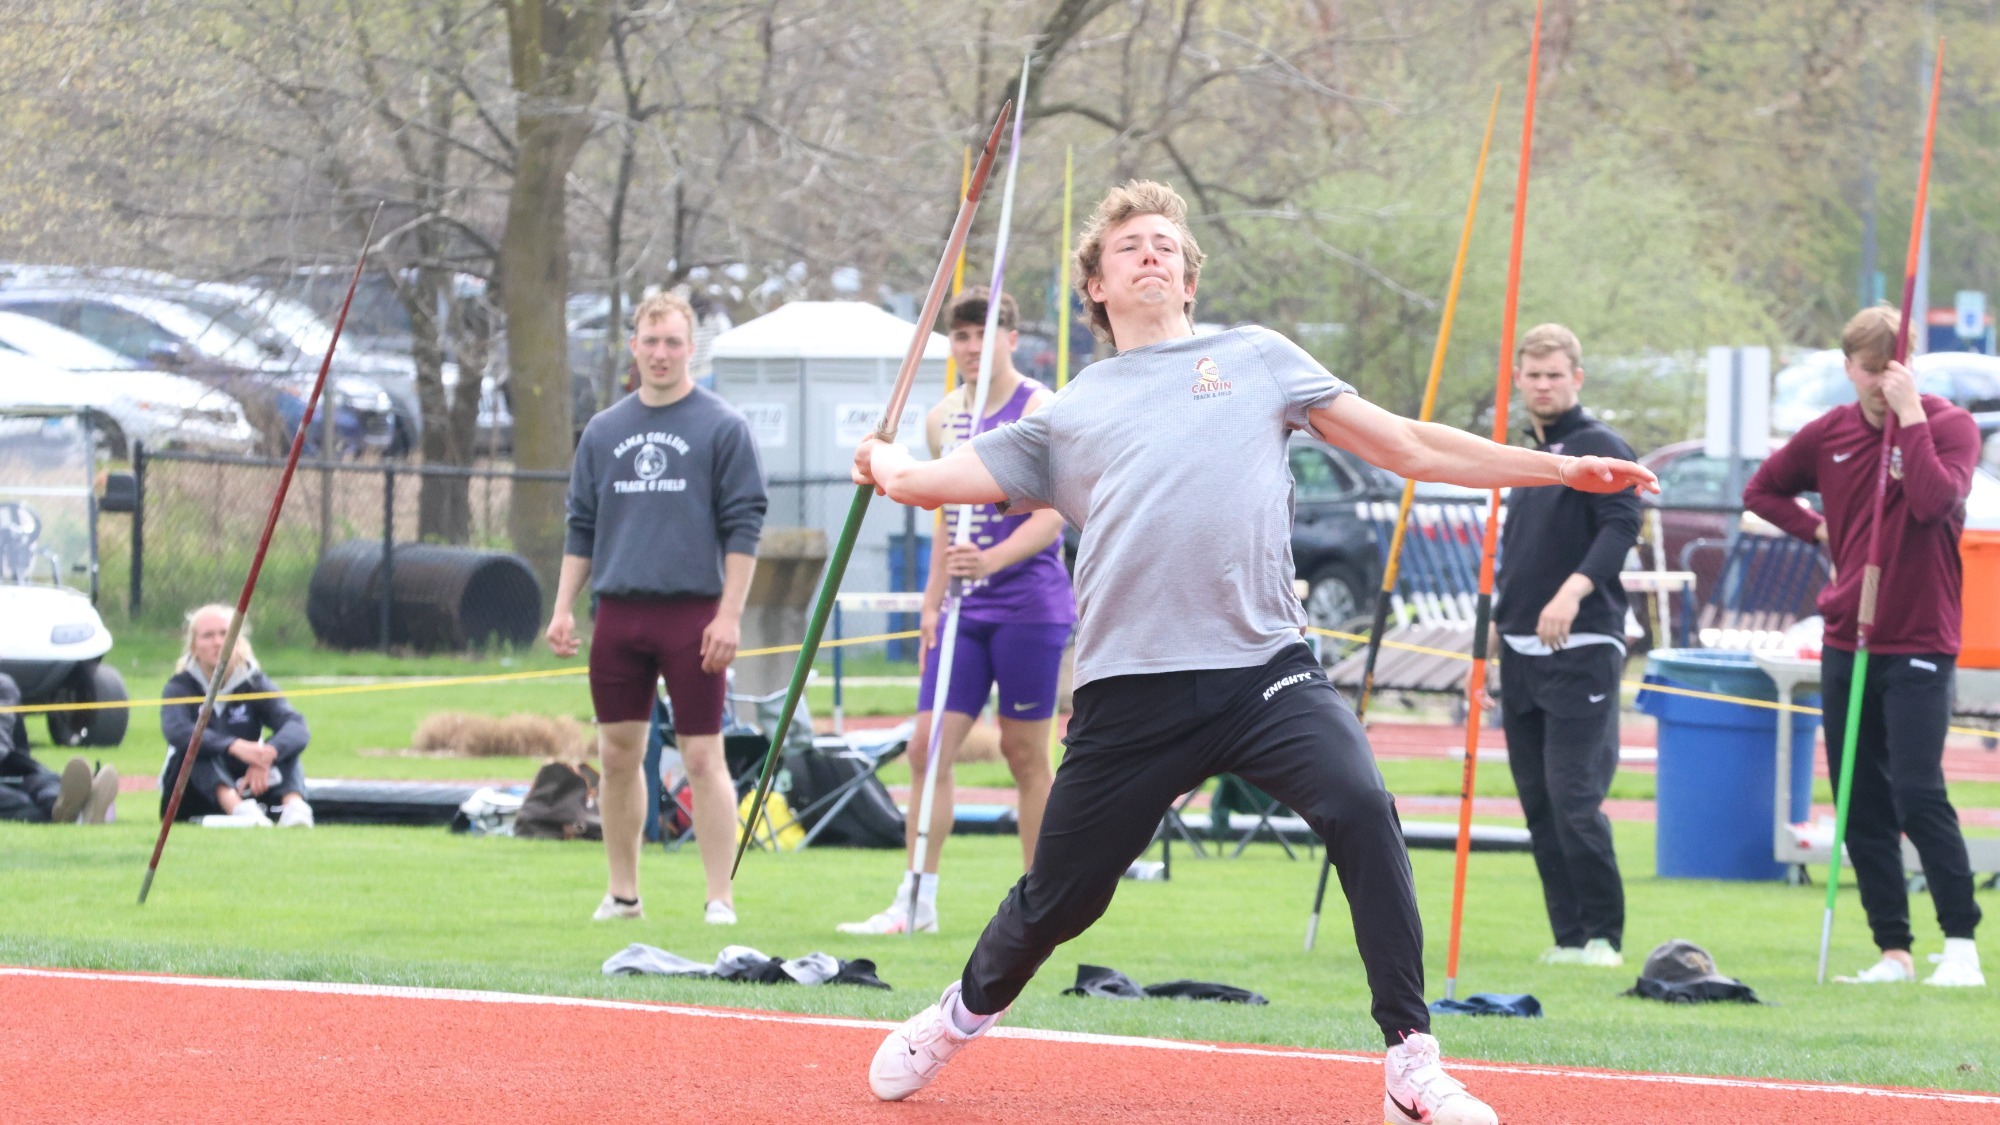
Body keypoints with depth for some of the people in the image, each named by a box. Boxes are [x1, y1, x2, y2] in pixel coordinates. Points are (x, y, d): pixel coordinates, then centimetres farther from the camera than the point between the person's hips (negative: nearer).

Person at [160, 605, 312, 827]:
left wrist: (266, 755, -41)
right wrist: (234, 746, -46)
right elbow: (177, 731, -30)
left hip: (244, 790, 2)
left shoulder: (254, 683, 0)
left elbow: (296, 727, -19)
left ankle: (294, 806, -48)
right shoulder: (180, 687, -6)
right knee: (197, 745, -29)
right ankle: (239, 809, -56)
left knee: (283, 744, -18)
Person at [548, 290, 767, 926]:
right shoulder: (603, 432, 13)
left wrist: (729, 615, -10)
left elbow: (743, 528, -3)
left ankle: (720, 898, -4)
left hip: (692, 616, -4)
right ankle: (622, 892, 16)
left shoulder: (722, 428, 0)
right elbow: (581, 528, 17)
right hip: (618, 615, 4)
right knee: (618, 755, 7)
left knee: (703, 758, -6)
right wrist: (563, 609, 8)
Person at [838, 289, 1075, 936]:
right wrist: (932, 603, 18)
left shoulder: (1041, 411, -8)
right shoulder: (944, 419, 13)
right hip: (965, 610, 6)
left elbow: (1050, 517, -16)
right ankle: (916, 900, 0)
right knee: (928, 746, -2)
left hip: (1028, 602, -6)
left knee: (1025, 754, -1)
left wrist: (991, 560, -31)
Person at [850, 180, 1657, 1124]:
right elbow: (930, 480, 24)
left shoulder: (1257, 360, 18)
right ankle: (964, 1016, 40)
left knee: (1361, 809, -27)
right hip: (1130, 688, 1)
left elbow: (1408, 447, 17)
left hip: (1264, 670, -1)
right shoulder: (1065, 415, 20)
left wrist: (1561, 470, 14)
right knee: (1056, 900, 7)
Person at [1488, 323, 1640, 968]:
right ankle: (1567, 936, 8)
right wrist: (1494, 626, 23)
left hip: (1582, 650, -8)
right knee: (1538, 802, 5)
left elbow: (1621, 527, -20)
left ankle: (1604, 935, -8)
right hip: (1522, 650, 8)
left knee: (1574, 795, -14)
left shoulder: (1601, 448, -5)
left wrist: (1576, 588, -33)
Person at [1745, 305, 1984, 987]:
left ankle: (1961, 944, -8)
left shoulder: (1949, 426, -8)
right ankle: (1892, 950, 11)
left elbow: (1933, 503, -26)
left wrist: (1910, 416, -24)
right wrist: (1818, 529, 7)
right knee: (1861, 804, 5)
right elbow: (1762, 489, 22)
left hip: (1919, 645, -6)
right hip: (1847, 644, 6)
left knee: (1918, 793, -15)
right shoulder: (1830, 434, 7)